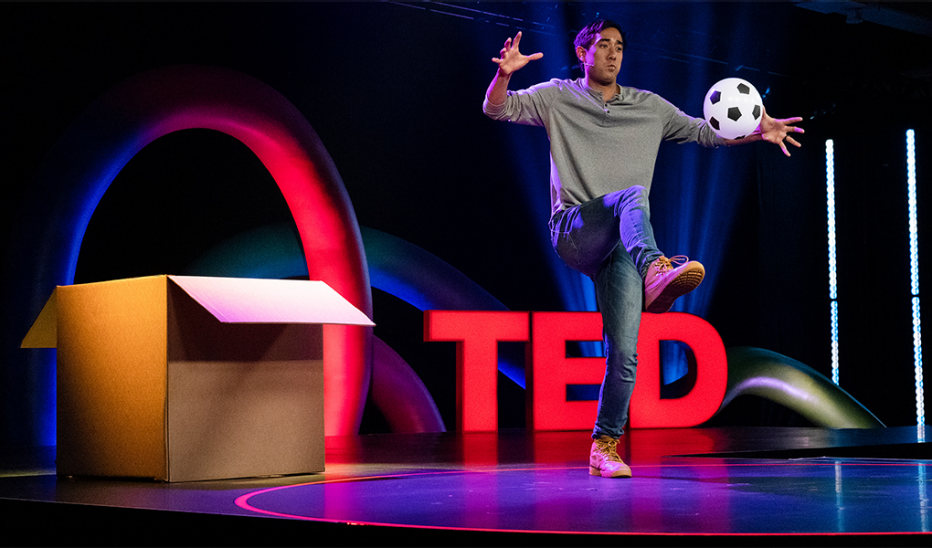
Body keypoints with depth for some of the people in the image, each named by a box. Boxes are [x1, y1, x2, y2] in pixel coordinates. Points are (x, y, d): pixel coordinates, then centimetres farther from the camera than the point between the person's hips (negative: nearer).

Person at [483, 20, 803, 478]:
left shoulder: (649, 107, 19)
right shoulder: (556, 98, 11)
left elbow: (704, 132, 23)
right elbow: (496, 109, 2)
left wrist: (756, 132, 8)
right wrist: (504, 73, -20)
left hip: (620, 245, 3)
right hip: (572, 230, -3)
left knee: (624, 351, -10)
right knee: (633, 195, -34)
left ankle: (605, 445, 2)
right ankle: (654, 270, -63)